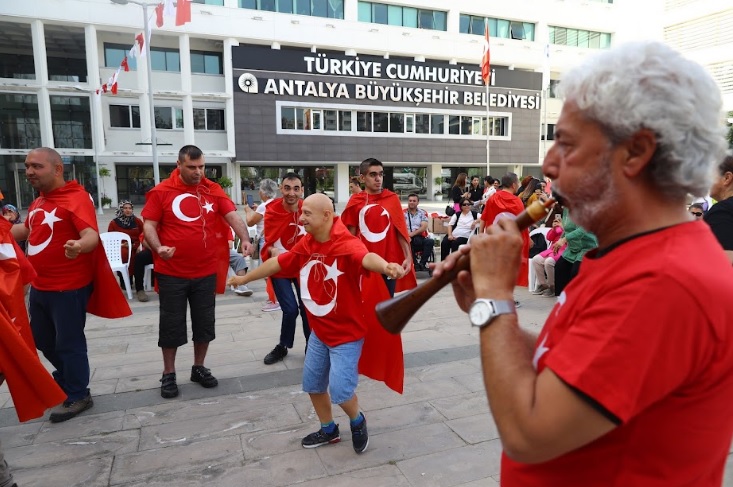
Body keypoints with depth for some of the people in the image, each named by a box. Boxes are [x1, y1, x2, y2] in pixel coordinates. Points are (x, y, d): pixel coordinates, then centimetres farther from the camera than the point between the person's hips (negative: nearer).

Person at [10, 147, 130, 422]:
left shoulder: (76, 198, -17)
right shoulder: (39, 201, 10)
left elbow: (92, 235, -31)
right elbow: (26, 230, 29)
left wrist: (79, 246, -52)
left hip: (68, 288, -9)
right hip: (39, 286, 9)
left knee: (68, 343, 4)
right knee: (42, 340, 23)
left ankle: (78, 396, 21)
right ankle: (66, 376, 47)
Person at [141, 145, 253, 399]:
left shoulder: (213, 190, 2)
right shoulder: (161, 192, -4)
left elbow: (232, 216, -6)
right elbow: (149, 225, -3)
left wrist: (245, 239, -23)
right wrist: (158, 248, -22)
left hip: (206, 272, 2)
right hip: (172, 273, -2)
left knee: (204, 322, 13)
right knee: (171, 324, 9)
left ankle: (199, 368, 31)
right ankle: (168, 375, 26)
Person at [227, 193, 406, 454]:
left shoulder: (346, 244, -26)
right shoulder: (306, 244, -3)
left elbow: (366, 257, -48)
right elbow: (277, 263, 11)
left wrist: (387, 267, -71)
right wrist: (246, 278, 24)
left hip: (347, 332, -7)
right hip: (319, 331, 8)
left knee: (340, 390, -8)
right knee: (312, 383, 16)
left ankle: (357, 421, 27)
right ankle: (329, 430, 40)